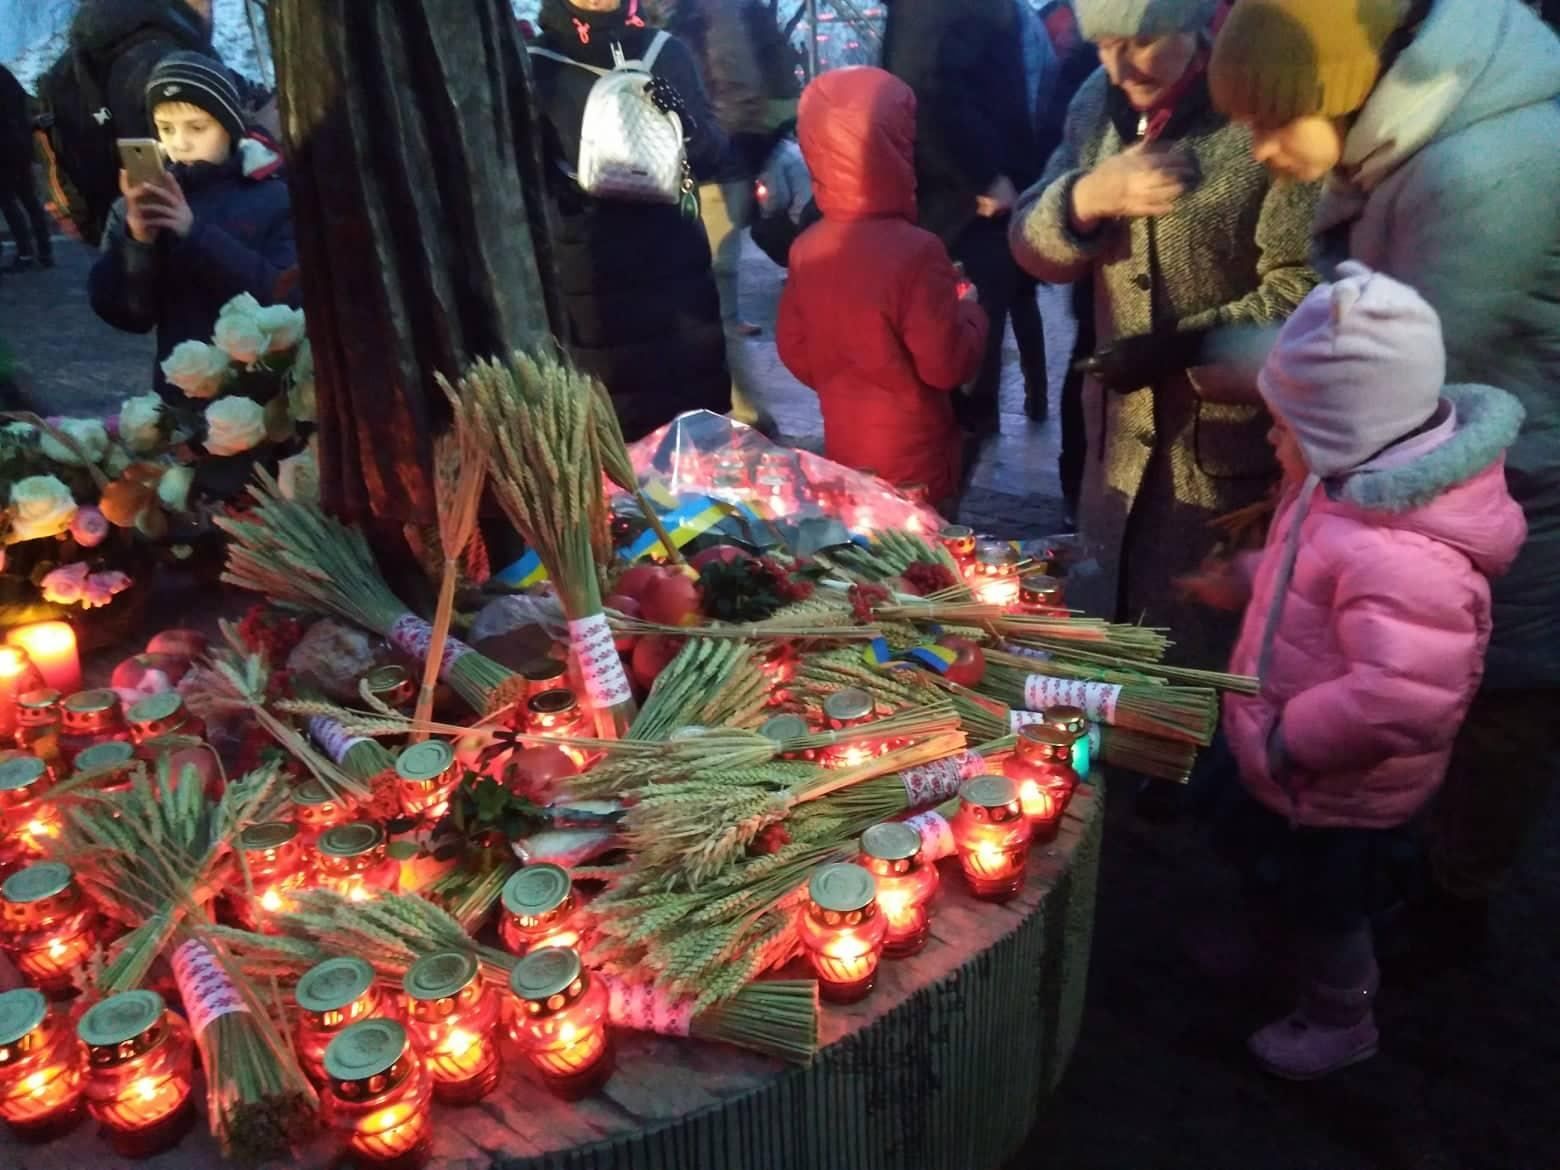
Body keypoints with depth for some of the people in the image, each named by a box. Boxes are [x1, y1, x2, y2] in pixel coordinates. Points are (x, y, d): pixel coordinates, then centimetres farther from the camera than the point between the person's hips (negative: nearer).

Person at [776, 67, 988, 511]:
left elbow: (796, 355, 5)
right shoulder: (915, 251, -23)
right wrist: (968, 307, -1)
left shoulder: (805, 249, -4)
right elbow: (947, 366, -19)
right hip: (911, 459, -6)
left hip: (842, 447, 6)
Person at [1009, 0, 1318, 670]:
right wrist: (1087, 196, -17)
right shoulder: (1097, 104, 4)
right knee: (1105, 637, 19)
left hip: (1230, 445, -6)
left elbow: (1304, 288, -17)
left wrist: (1183, 347, -25)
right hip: (1122, 432, 6)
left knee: (1205, 653, 7)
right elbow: (1034, 251, 3)